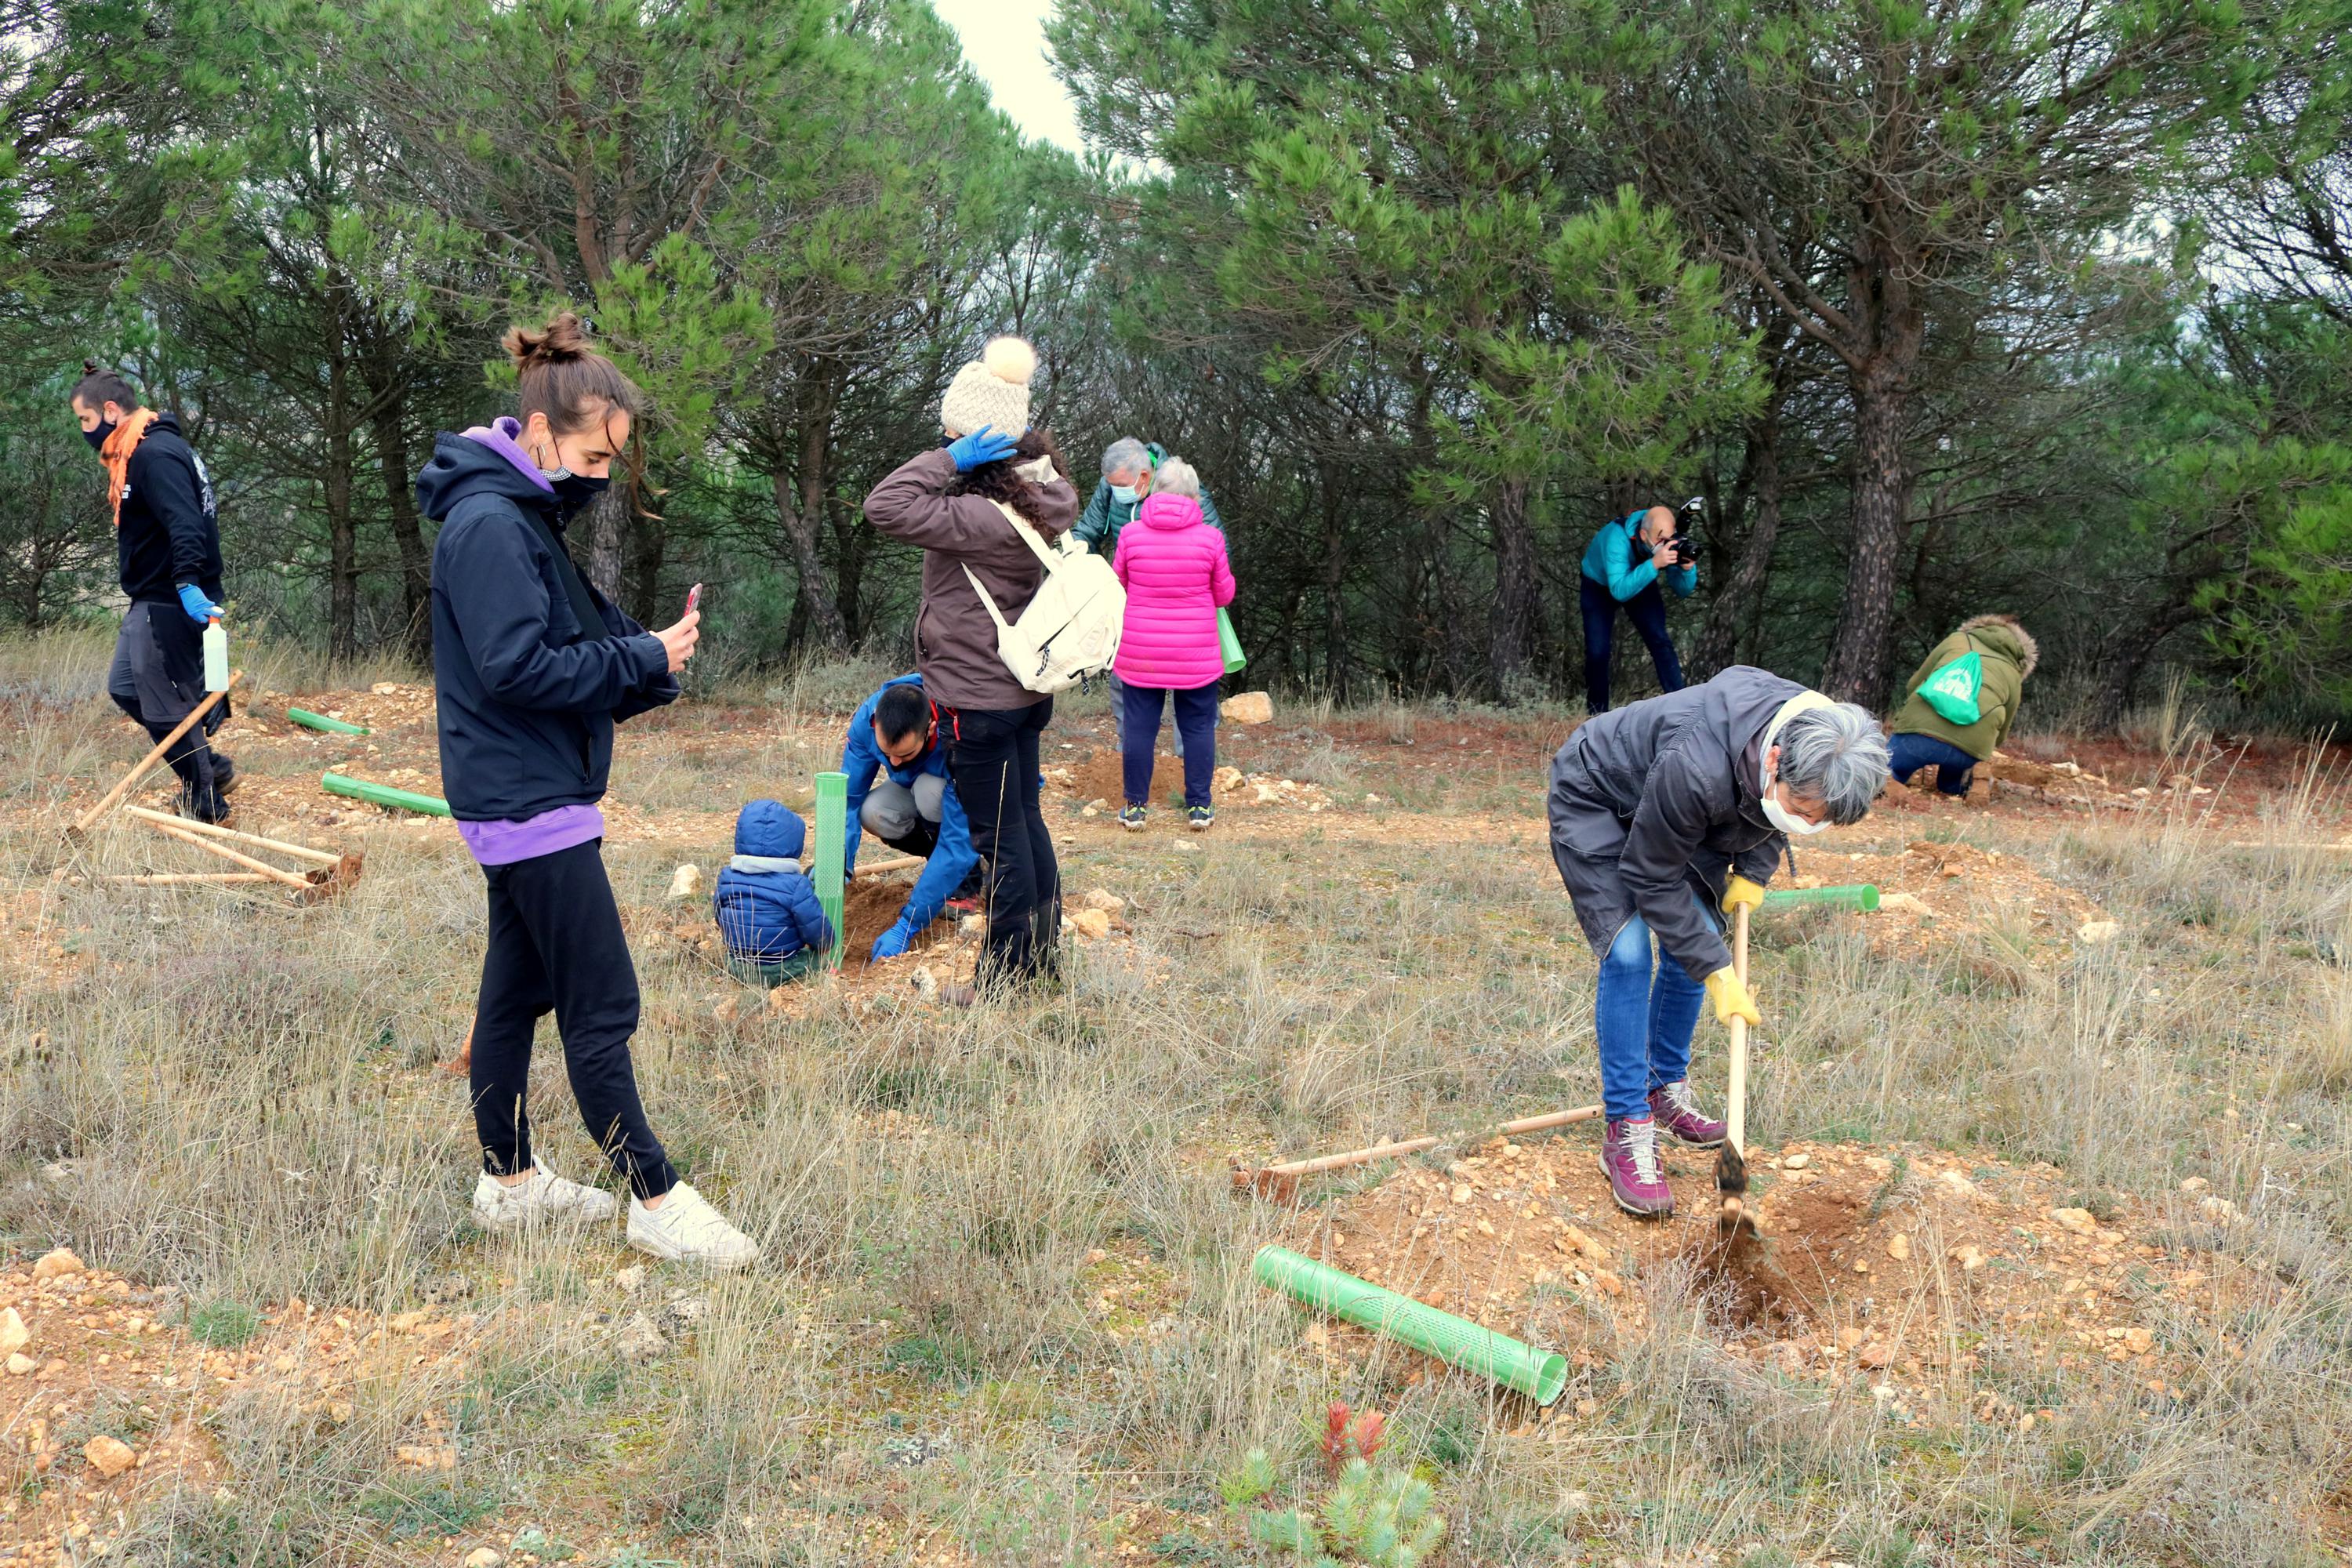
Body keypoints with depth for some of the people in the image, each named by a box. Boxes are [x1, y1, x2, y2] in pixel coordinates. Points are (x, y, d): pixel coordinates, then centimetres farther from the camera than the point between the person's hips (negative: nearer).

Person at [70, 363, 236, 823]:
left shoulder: (156, 454, -18)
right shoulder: (136, 453, 15)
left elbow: (184, 522, -31)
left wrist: (188, 582, -42)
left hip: (173, 603, -11)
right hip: (152, 600, 11)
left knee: (166, 704, -5)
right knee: (125, 688, 18)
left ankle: (204, 802, 6)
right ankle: (208, 766, 24)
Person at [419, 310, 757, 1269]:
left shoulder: (528, 516, 13)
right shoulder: (490, 524, -18)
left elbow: (570, 641, 17)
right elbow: (518, 668, -23)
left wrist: (650, 652, -1)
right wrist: (646, 661, -16)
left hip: (522, 795, 10)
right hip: (528, 798, -10)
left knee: (516, 990, 16)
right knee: (601, 1004, -5)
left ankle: (510, 1182, 26)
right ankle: (656, 1201, 2)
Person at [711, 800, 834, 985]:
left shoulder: (727, 877, -5)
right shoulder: (796, 885, -19)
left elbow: (721, 919, 11)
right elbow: (819, 935, -12)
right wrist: (825, 945, 11)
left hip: (736, 967, 5)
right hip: (782, 972, -5)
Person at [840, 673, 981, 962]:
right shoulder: (867, 717, -28)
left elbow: (958, 842, -41)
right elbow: (849, 797, -22)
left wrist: (906, 927, -42)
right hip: (921, 786, 5)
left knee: (930, 790, -37)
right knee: (874, 811, -28)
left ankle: (968, 875, -10)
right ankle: (939, 865, 0)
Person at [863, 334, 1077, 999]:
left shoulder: (984, 517, -27)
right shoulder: (1043, 500, 1)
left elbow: (885, 507, -30)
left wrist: (950, 460, -24)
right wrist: (958, 462, 2)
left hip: (978, 701, -9)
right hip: (1023, 690, 9)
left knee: (1000, 839, 1)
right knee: (1024, 822, 19)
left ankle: (1005, 981, 12)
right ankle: (1042, 953, 32)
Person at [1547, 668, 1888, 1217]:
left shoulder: (1816, 742, -24)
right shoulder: (1696, 768, -45)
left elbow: (1767, 819, 3)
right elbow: (1652, 878, -29)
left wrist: (1753, 872, -11)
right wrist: (1716, 971, -26)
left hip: (1664, 807, 7)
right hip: (1593, 801, -7)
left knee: (1694, 941, 4)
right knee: (1628, 954, -17)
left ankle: (1667, 1089, 24)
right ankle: (1627, 1131, -12)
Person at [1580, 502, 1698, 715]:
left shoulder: (1672, 542, -28)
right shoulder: (1617, 539, -42)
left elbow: (1682, 592, -19)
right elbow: (1620, 591, -50)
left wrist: (1688, 568, -40)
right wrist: (1654, 564, -60)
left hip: (1641, 582, 3)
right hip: (1598, 585, -3)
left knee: (1661, 642, -11)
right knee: (1597, 651, -10)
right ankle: (1597, 715, 6)